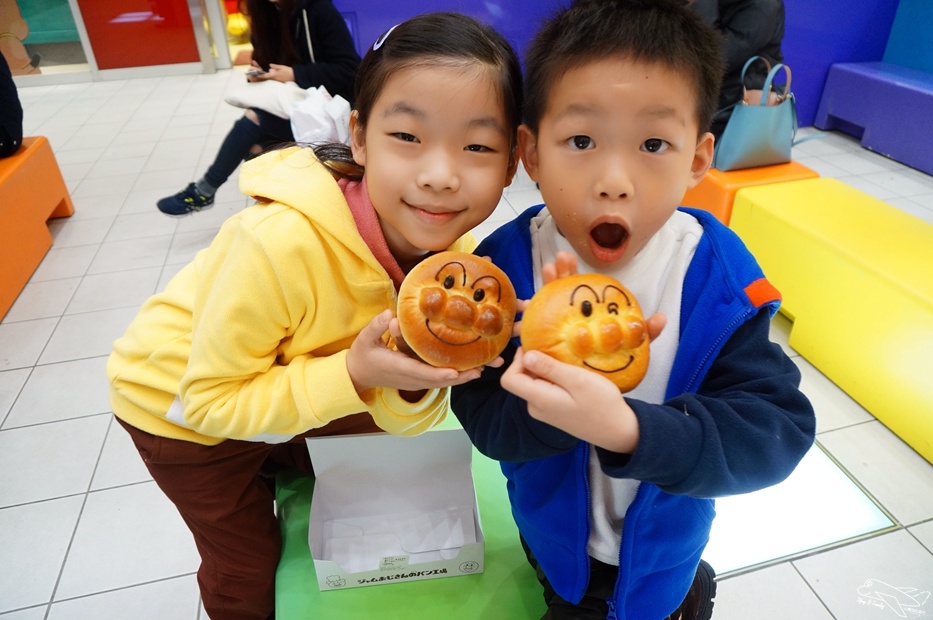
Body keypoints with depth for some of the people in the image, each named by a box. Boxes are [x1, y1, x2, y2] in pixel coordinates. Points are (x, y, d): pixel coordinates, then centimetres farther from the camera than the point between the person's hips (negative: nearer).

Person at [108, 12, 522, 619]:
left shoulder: (450, 249, -22)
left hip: (281, 385, 4)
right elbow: (210, 397, -26)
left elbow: (403, 420, -12)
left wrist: (415, 385, -35)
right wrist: (352, 376, -38)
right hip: (177, 403, -4)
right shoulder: (280, 245, -40)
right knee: (248, 568, 14)